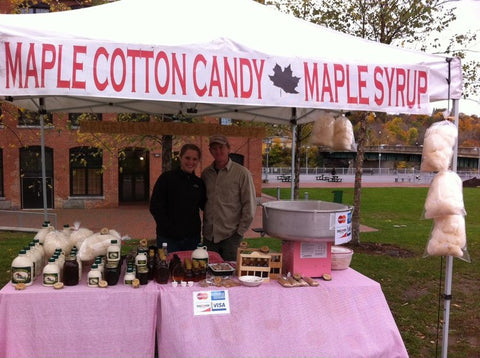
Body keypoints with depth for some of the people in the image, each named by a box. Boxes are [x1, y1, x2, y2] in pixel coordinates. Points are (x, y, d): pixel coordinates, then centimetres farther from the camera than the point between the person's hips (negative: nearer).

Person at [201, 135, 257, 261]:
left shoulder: (242, 173, -6)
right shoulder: (206, 173, 8)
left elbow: (249, 206, -6)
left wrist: (240, 232, -6)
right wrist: (205, 228, 10)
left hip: (230, 236, -4)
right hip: (209, 236, 4)